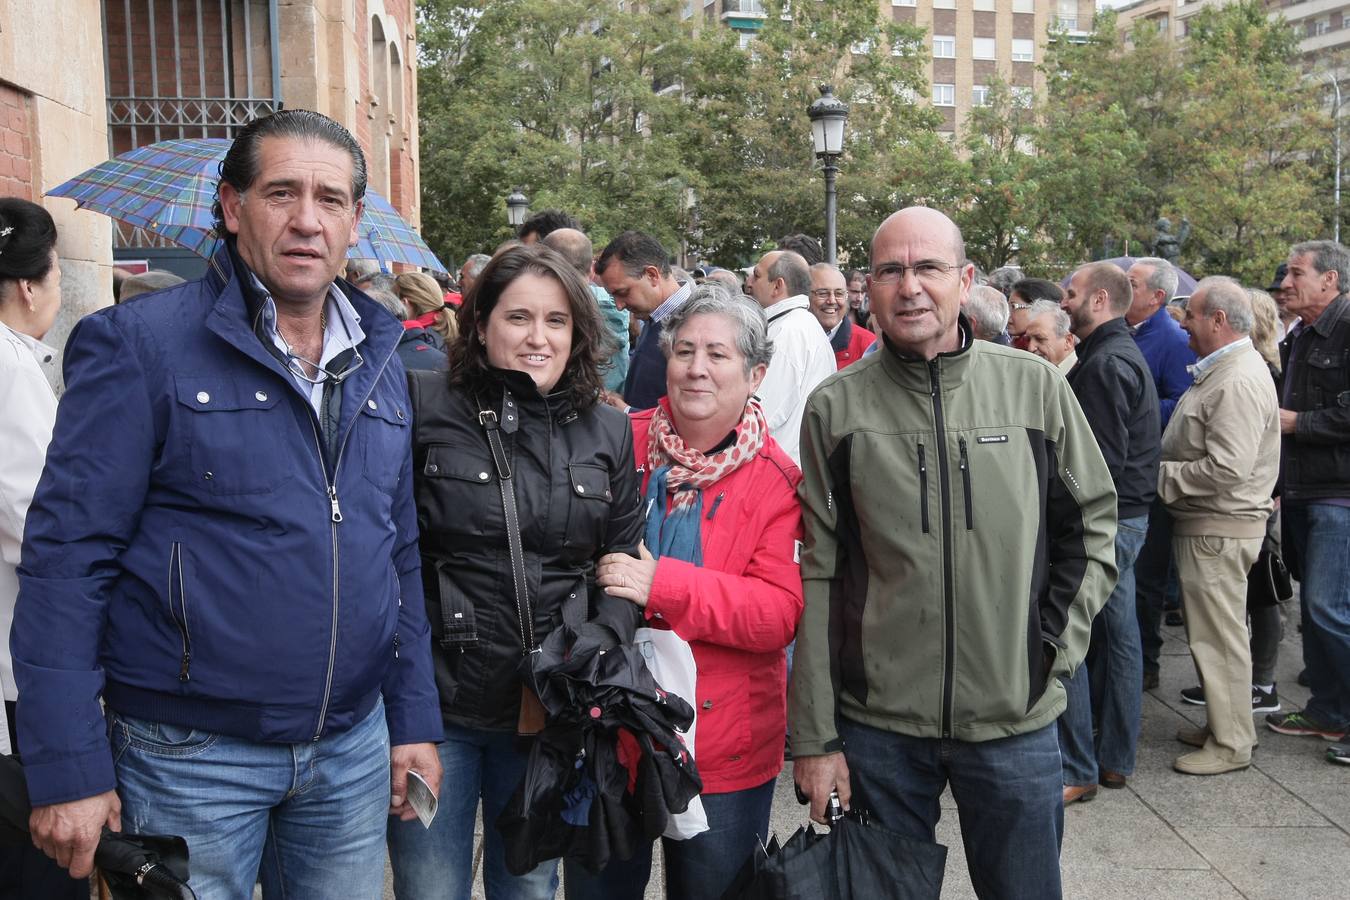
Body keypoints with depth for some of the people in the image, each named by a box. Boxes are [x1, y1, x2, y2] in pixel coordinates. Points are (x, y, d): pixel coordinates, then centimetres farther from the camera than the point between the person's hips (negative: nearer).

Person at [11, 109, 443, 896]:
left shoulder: (379, 360, 7)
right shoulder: (137, 346, -9)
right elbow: (67, 557, -11)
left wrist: (415, 719, 8)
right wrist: (69, 770, -13)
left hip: (354, 746, 5)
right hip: (191, 754, -4)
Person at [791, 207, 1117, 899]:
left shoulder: (1035, 387, -1)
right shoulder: (835, 408, -3)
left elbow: (1093, 523, 9)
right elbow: (818, 578, -3)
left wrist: (1055, 647, -2)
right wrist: (814, 736, -3)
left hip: (1016, 721, 1)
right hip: (875, 724, 0)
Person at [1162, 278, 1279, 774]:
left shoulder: (1239, 381, -20)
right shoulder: (1222, 370, 14)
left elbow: (1226, 468, -26)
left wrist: (1159, 475, -17)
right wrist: (1162, 467, 11)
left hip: (1219, 529, -10)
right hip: (1205, 524, 10)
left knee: (1220, 638, -1)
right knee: (1211, 633, 18)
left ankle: (1231, 744, 10)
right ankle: (1220, 724, 30)